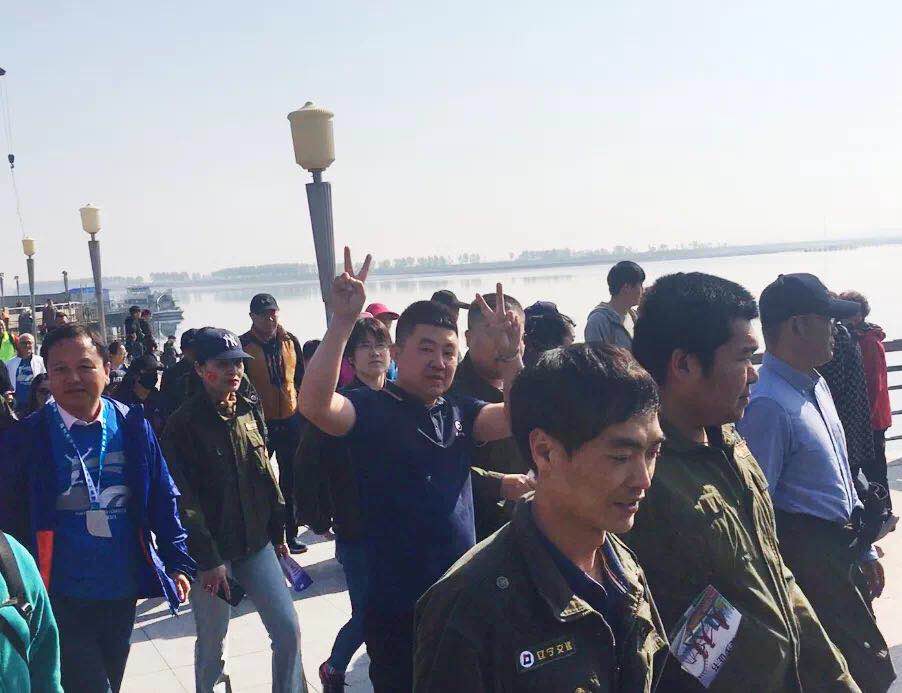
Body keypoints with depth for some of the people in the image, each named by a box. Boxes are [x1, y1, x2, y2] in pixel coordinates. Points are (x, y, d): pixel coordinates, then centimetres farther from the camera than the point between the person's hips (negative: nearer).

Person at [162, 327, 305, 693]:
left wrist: (278, 532, 14)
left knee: (288, 631, 4)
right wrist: (207, 559, -15)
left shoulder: (250, 410, 5)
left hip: (256, 544, 5)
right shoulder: (182, 425, -12)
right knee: (212, 645, 7)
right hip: (210, 554, -5)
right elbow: (185, 500, -13)